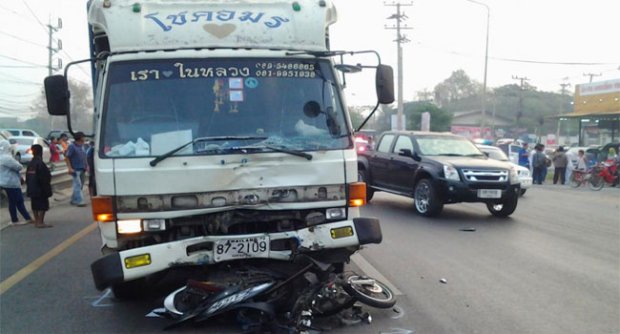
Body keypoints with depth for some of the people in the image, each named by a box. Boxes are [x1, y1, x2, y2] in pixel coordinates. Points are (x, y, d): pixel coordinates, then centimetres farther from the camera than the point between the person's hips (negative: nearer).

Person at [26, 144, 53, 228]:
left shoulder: (30, 163, 7)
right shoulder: (40, 164, -18)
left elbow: (27, 176, 12)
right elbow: (44, 177, -19)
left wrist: (29, 186, 19)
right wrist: (46, 189, -12)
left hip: (32, 189, 8)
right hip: (40, 189, -8)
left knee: (35, 205, 14)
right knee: (43, 205, -1)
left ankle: (37, 221, 22)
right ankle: (40, 222, -1)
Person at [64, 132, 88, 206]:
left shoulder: (82, 146, 14)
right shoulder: (72, 146, -8)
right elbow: (66, 158, -10)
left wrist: (86, 166, 12)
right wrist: (70, 168, -17)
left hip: (82, 169, 8)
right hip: (75, 169, -8)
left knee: (80, 185, 11)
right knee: (78, 185, -11)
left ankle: (74, 200, 21)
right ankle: (79, 201, -12)